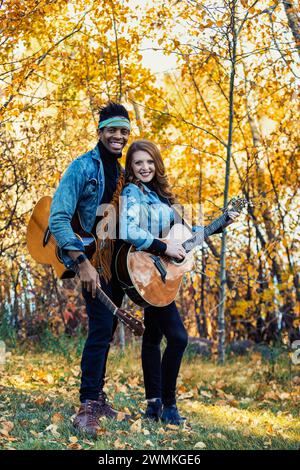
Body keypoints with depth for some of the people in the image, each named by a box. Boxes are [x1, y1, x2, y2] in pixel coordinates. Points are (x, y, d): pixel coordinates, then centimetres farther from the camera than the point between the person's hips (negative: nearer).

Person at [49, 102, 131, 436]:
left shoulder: (123, 172, 13)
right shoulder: (83, 167, -9)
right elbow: (57, 218, -17)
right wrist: (82, 263, -23)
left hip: (117, 261, 7)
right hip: (92, 259, -7)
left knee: (107, 329, 10)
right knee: (102, 327, -13)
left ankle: (97, 395, 22)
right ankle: (87, 406, -6)